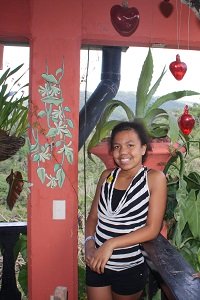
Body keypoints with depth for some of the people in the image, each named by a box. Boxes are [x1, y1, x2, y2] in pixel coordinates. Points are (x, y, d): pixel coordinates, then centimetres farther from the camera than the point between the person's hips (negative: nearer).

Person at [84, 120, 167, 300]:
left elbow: (153, 229, -17)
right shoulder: (107, 176, -1)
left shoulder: (155, 178, -13)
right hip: (97, 265, 3)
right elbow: (93, 217, 5)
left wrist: (111, 244, -21)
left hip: (130, 269, -2)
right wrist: (89, 244, -12)